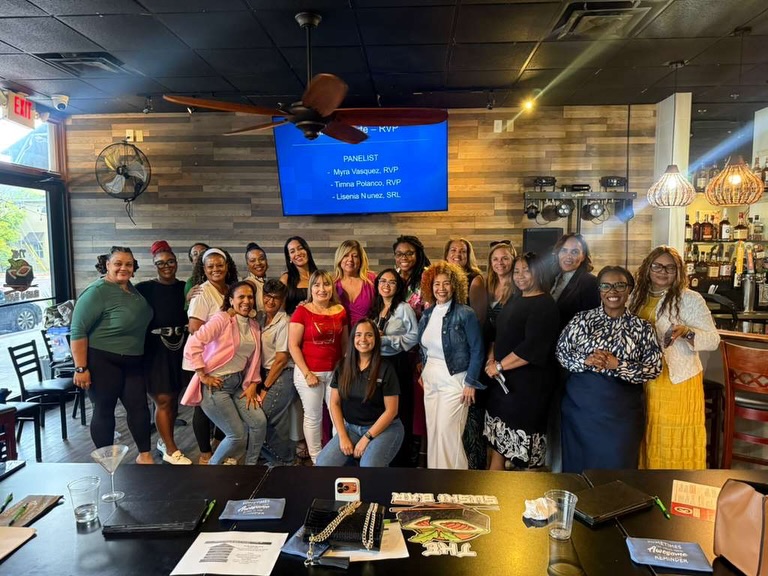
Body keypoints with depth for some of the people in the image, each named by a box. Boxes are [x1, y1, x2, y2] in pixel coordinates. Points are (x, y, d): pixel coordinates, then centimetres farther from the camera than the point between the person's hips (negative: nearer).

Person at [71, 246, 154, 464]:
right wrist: (81, 368, -21)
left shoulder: (131, 289, 6)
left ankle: (145, 454, 21)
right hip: (102, 361, -7)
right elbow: (78, 330, -19)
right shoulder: (97, 292, -16)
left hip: (132, 362, 7)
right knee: (104, 410, 6)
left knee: (139, 406, 8)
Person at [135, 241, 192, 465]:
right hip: (155, 350, -4)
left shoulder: (185, 288, 5)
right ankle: (171, 450, 8)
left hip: (179, 349, 4)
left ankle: (165, 441, 30)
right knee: (163, 400, -1)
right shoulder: (145, 288, -7)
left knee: (174, 398, 13)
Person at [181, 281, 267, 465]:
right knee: (238, 435, -6)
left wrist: (252, 385, 2)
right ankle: (214, 465, 22)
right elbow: (192, 345, -22)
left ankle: (250, 465, 17)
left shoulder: (254, 325, 9)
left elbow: (254, 359, 12)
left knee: (259, 422, -5)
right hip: (215, 385, -7)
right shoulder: (222, 319, -14)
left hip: (238, 383, 7)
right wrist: (203, 376, -17)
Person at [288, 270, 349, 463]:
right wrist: (307, 373, -12)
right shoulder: (302, 311, -7)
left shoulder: (340, 311, 4)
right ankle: (316, 459, 23)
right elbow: (293, 345, -9)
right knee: (313, 416, 8)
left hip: (335, 372, 3)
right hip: (309, 372, -3)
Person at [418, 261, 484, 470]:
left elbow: (477, 350, -10)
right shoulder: (427, 314, 7)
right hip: (430, 381, 6)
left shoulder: (465, 314, -11)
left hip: (454, 381, -6)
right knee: (433, 433, 10)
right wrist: (422, 372, 13)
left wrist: (471, 383, -13)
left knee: (448, 433, -7)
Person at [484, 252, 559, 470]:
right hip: (504, 380, 8)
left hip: (529, 382, -8)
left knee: (526, 447, 2)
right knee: (498, 437, 16)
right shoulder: (514, 300, 12)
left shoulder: (545, 305, -14)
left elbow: (532, 348, -23)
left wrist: (499, 366, -17)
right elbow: (500, 334, 18)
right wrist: (491, 359, 0)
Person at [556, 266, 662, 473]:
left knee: (616, 467, 8)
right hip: (580, 405, 1)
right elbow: (561, 352, 1)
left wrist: (617, 365, -19)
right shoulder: (581, 319, 2)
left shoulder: (642, 327, 0)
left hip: (621, 411, -1)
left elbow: (654, 367, -6)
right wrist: (586, 361, -17)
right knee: (577, 464, 12)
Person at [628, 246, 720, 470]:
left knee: (676, 442, 2)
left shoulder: (690, 299, -6)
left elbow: (713, 340, -8)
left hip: (678, 381, -4)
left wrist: (686, 332, -27)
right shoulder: (637, 298, 8)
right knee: (648, 441, 14)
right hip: (644, 382, 5)